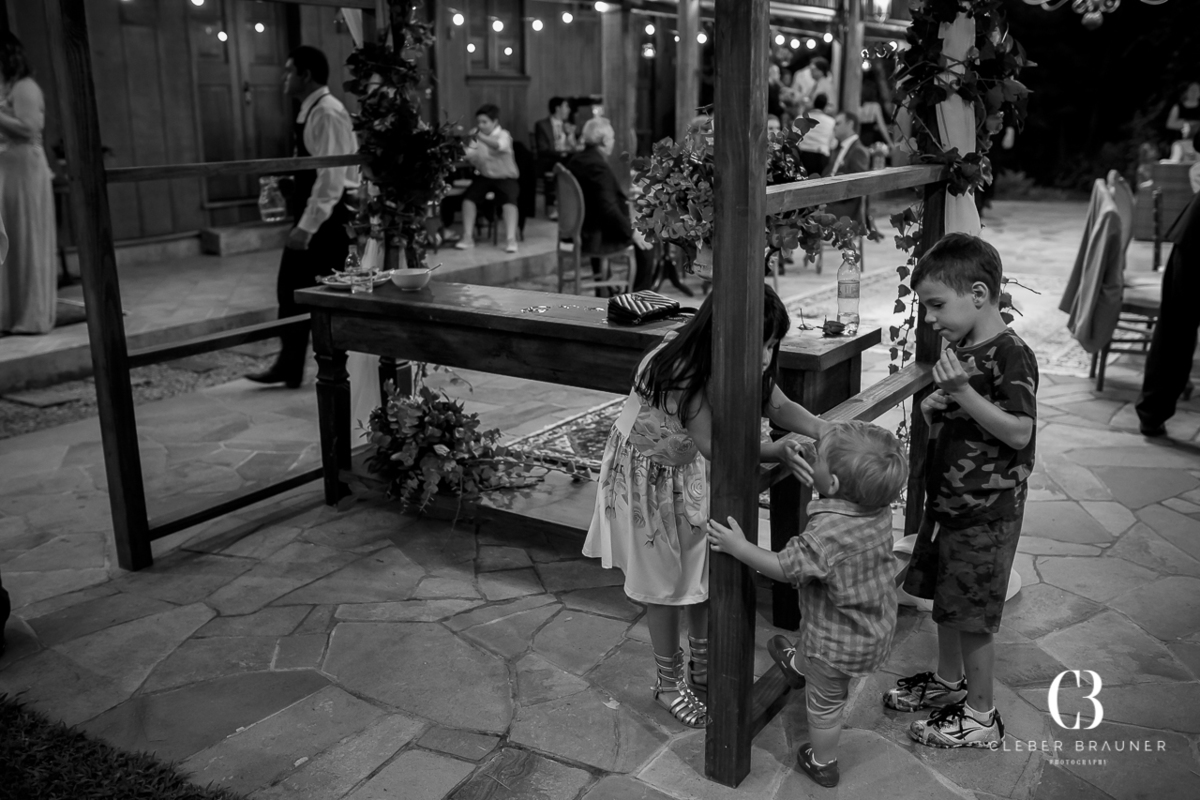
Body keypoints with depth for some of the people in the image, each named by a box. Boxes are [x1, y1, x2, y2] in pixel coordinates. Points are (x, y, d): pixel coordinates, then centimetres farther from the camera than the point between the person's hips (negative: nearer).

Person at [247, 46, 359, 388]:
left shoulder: (327, 113, -17)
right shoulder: (310, 111, 13)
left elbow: (332, 176, -23)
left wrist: (306, 226, -24)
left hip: (329, 217, -10)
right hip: (314, 215, 10)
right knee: (291, 287, 12)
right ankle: (289, 366, 21)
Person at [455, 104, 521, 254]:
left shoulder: (503, 135, -13)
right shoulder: (477, 136, 4)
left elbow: (499, 146, -37)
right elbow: (470, 157, -1)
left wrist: (480, 137, -51)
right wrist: (464, 154, -25)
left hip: (506, 177, -4)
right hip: (485, 176, 4)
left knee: (509, 200, -31)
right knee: (468, 196, -18)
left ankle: (511, 239, -32)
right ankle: (468, 237, -14)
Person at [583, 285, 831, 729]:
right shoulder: (678, 369, -40)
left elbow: (779, 406, -16)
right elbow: (712, 445, -46)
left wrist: (823, 430, -33)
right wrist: (774, 451, -55)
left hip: (693, 471, 7)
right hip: (647, 474, -6)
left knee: (706, 569, 17)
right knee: (665, 580, 8)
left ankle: (703, 666, 39)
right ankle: (669, 683, 29)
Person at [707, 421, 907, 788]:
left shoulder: (825, 534, -38)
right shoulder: (880, 511, -15)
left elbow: (785, 568, -29)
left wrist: (739, 547, -19)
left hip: (838, 643, -6)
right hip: (878, 629, 6)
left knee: (824, 705, 20)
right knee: (811, 638, 36)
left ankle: (822, 764, 41)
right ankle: (798, 664, 63)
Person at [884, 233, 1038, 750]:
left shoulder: (1011, 356, -19)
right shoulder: (959, 349, 6)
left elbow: (1018, 433, -25)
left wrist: (961, 391, -30)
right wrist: (935, 410, -4)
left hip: (986, 512, -8)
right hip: (948, 499, 8)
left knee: (971, 614, 3)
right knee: (945, 598, 21)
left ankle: (981, 715, 19)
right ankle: (949, 681, 41)